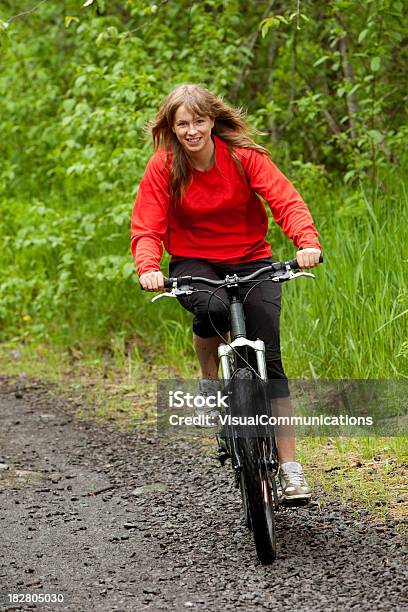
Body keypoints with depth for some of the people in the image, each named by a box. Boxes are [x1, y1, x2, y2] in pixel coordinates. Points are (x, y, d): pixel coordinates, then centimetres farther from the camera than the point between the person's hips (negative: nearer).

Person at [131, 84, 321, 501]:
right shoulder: (163, 166, -10)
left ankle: (289, 467, -9)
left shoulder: (243, 155, -12)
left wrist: (307, 242, -41)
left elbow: (286, 199, -21)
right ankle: (210, 380, -4)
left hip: (251, 261, 0)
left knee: (268, 357, -13)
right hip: (193, 263, 0)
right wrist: (148, 268, -34)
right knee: (213, 309, -36)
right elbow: (146, 227, -13)